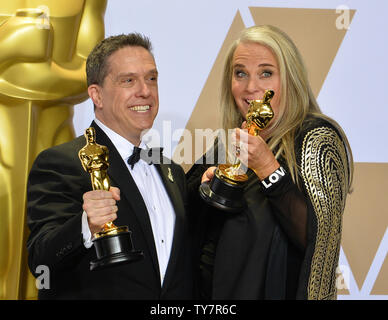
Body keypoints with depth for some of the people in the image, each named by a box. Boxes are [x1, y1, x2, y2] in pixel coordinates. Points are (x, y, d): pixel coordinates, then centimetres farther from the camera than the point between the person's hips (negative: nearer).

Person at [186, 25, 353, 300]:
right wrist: (206, 182, -9)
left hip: (277, 290, -6)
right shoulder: (232, 140, 3)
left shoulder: (317, 138, -14)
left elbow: (319, 237, -24)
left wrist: (268, 169, -27)